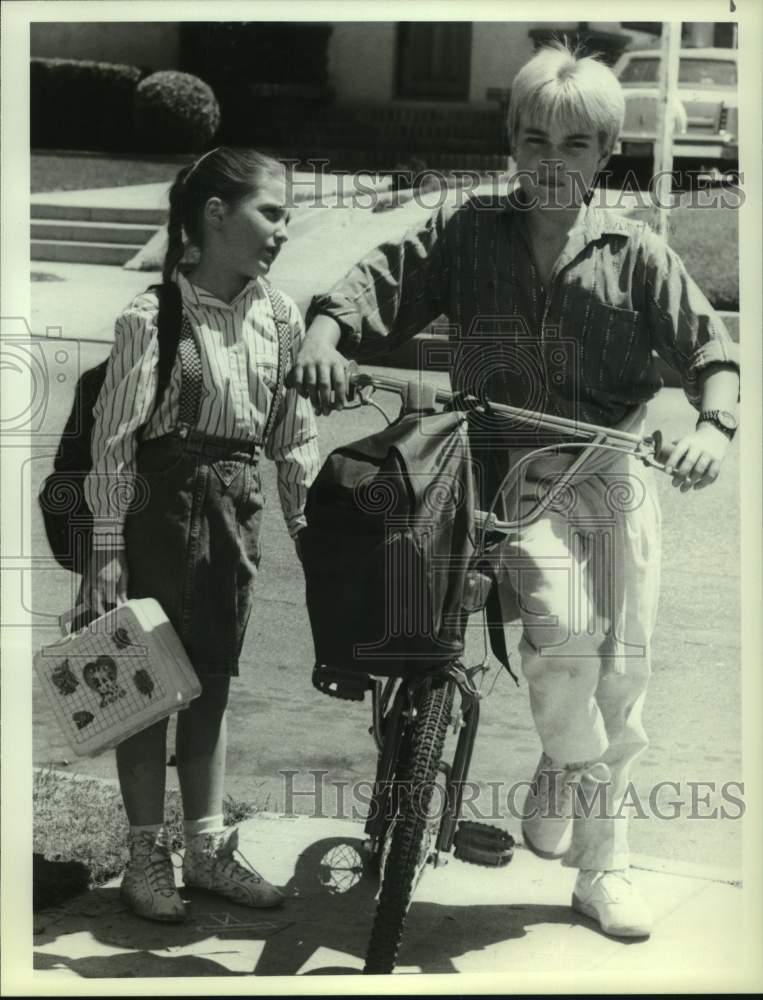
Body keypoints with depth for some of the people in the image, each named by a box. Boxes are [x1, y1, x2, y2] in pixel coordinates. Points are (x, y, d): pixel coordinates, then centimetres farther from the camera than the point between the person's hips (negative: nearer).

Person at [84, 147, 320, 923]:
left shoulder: (280, 317, 2)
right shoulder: (154, 314, -14)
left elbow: (296, 438, 9)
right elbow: (114, 440, -12)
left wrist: (309, 529, 6)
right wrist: (108, 550, -13)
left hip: (236, 512, 5)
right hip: (163, 508, -5)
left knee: (212, 684, 13)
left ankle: (208, 849, 24)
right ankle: (146, 859, 17)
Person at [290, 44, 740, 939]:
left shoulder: (634, 253, 4)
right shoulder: (465, 229, 4)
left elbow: (707, 347, 3)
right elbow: (379, 282, -1)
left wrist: (715, 425, -16)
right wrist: (324, 334, -22)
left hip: (617, 476, 2)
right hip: (518, 478, -2)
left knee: (621, 670, 4)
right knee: (563, 629, -29)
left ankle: (603, 866, 21)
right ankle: (564, 767, 4)